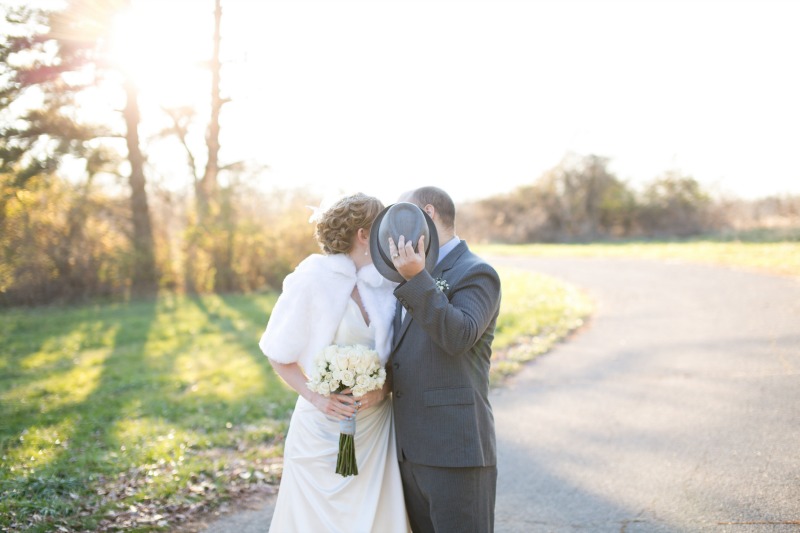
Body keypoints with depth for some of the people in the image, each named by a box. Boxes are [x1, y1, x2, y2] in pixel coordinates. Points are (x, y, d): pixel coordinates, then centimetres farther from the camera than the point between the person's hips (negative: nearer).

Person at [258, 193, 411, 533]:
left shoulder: (386, 282, 1)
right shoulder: (311, 280, -10)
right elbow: (278, 354, -3)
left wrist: (384, 388, -10)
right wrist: (316, 397, -15)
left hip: (375, 427, 4)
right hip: (325, 426, -3)